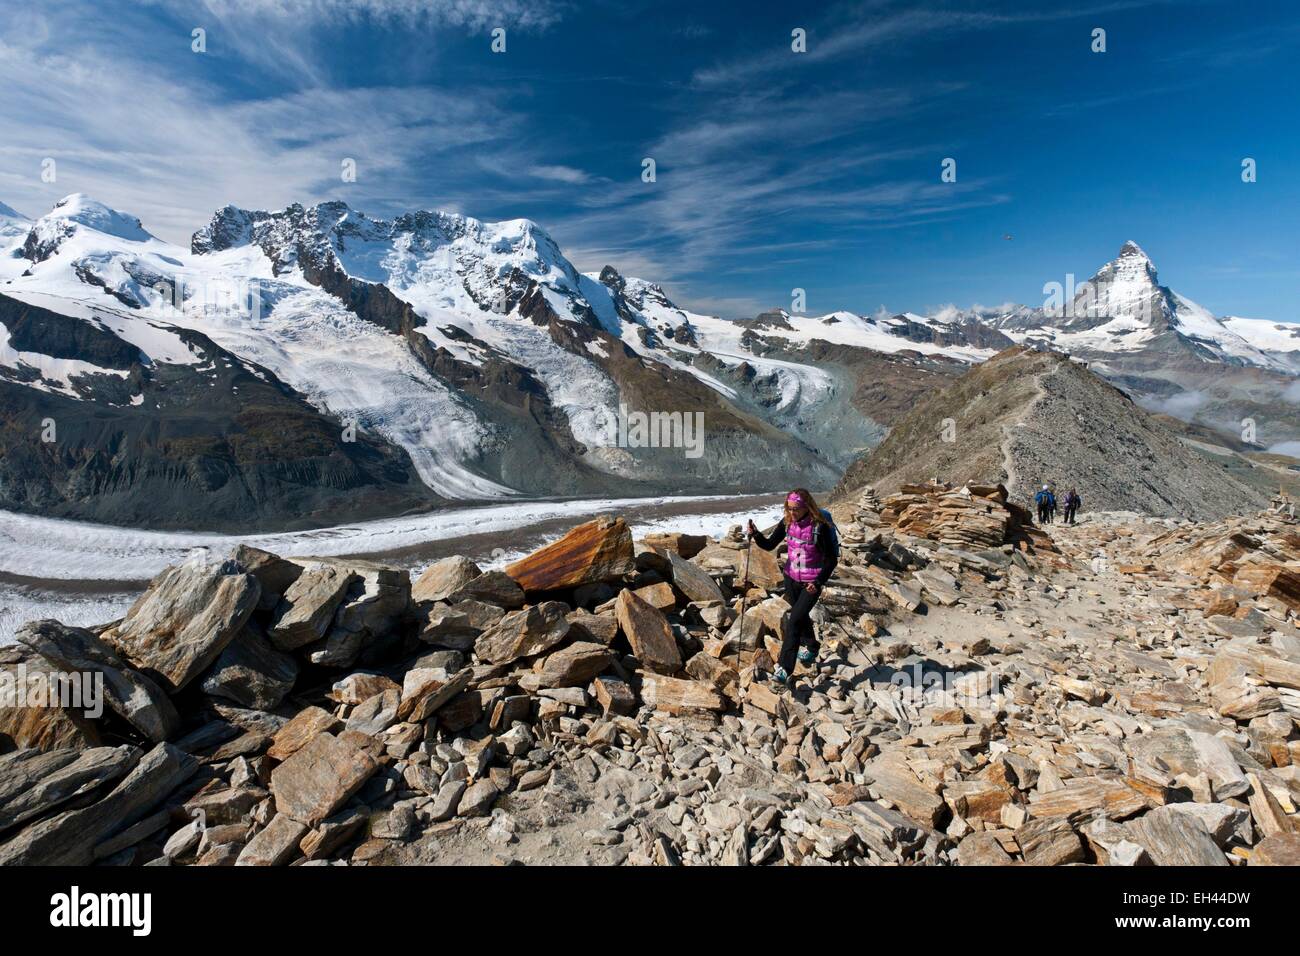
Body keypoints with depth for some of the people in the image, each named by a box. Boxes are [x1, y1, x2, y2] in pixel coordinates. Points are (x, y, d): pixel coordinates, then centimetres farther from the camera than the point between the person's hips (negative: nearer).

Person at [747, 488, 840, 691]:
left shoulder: (821, 526, -21)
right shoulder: (787, 522, -6)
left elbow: (832, 559, -14)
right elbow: (769, 545, -2)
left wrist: (819, 582, -22)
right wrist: (756, 534, -21)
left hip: (811, 583, -6)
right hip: (791, 578, 6)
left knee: (794, 621, -13)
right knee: (801, 617, 23)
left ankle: (784, 671, -9)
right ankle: (811, 648, 50)